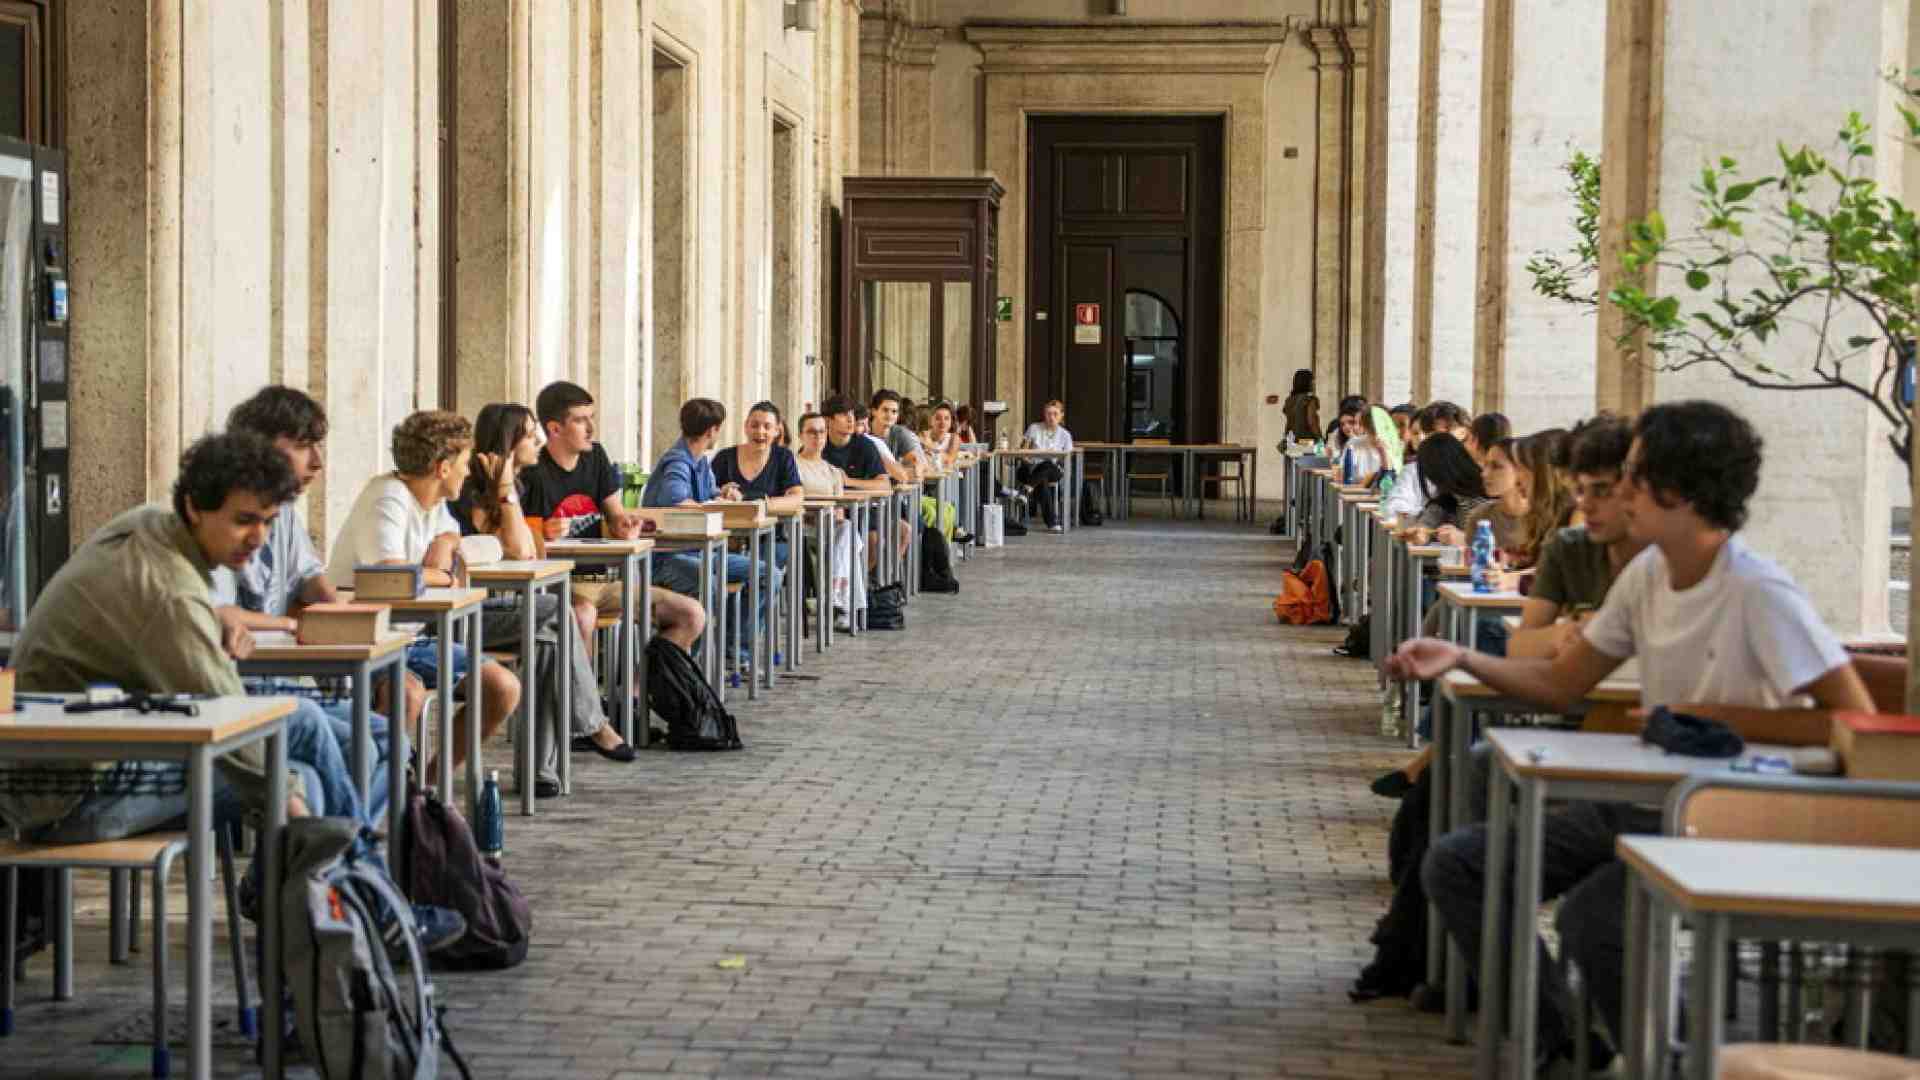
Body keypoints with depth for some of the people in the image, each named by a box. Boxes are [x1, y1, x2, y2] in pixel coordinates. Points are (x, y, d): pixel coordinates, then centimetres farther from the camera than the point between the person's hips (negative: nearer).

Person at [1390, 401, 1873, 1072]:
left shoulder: (1759, 594, -19)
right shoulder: (1647, 573, 5)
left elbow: (1856, 721, -23)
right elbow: (1560, 685, 13)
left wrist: (1720, 716, -19)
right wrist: (1462, 660, -2)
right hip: (1641, 801, 8)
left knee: (1590, 916, -33)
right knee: (1455, 866, -1)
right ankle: (1554, 1040, 10)